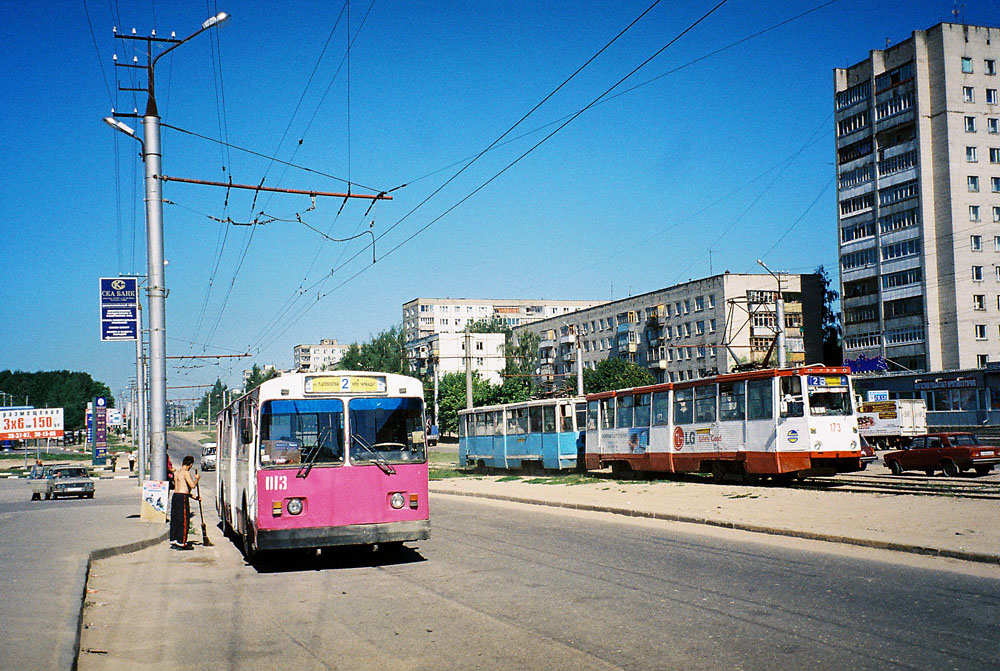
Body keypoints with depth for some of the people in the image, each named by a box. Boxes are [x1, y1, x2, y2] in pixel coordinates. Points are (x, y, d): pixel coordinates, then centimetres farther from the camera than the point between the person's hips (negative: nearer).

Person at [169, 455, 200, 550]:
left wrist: (192, 496, 22)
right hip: (182, 497, -9)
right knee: (184, 521, -4)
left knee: (174, 520, 14)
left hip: (175, 496, 9)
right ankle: (181, 543, -4)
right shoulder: (186, 472, -11)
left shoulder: (177, 473, 17)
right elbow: (192, 485, -19)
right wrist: (197, 479, 0)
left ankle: (173, 540, 20)